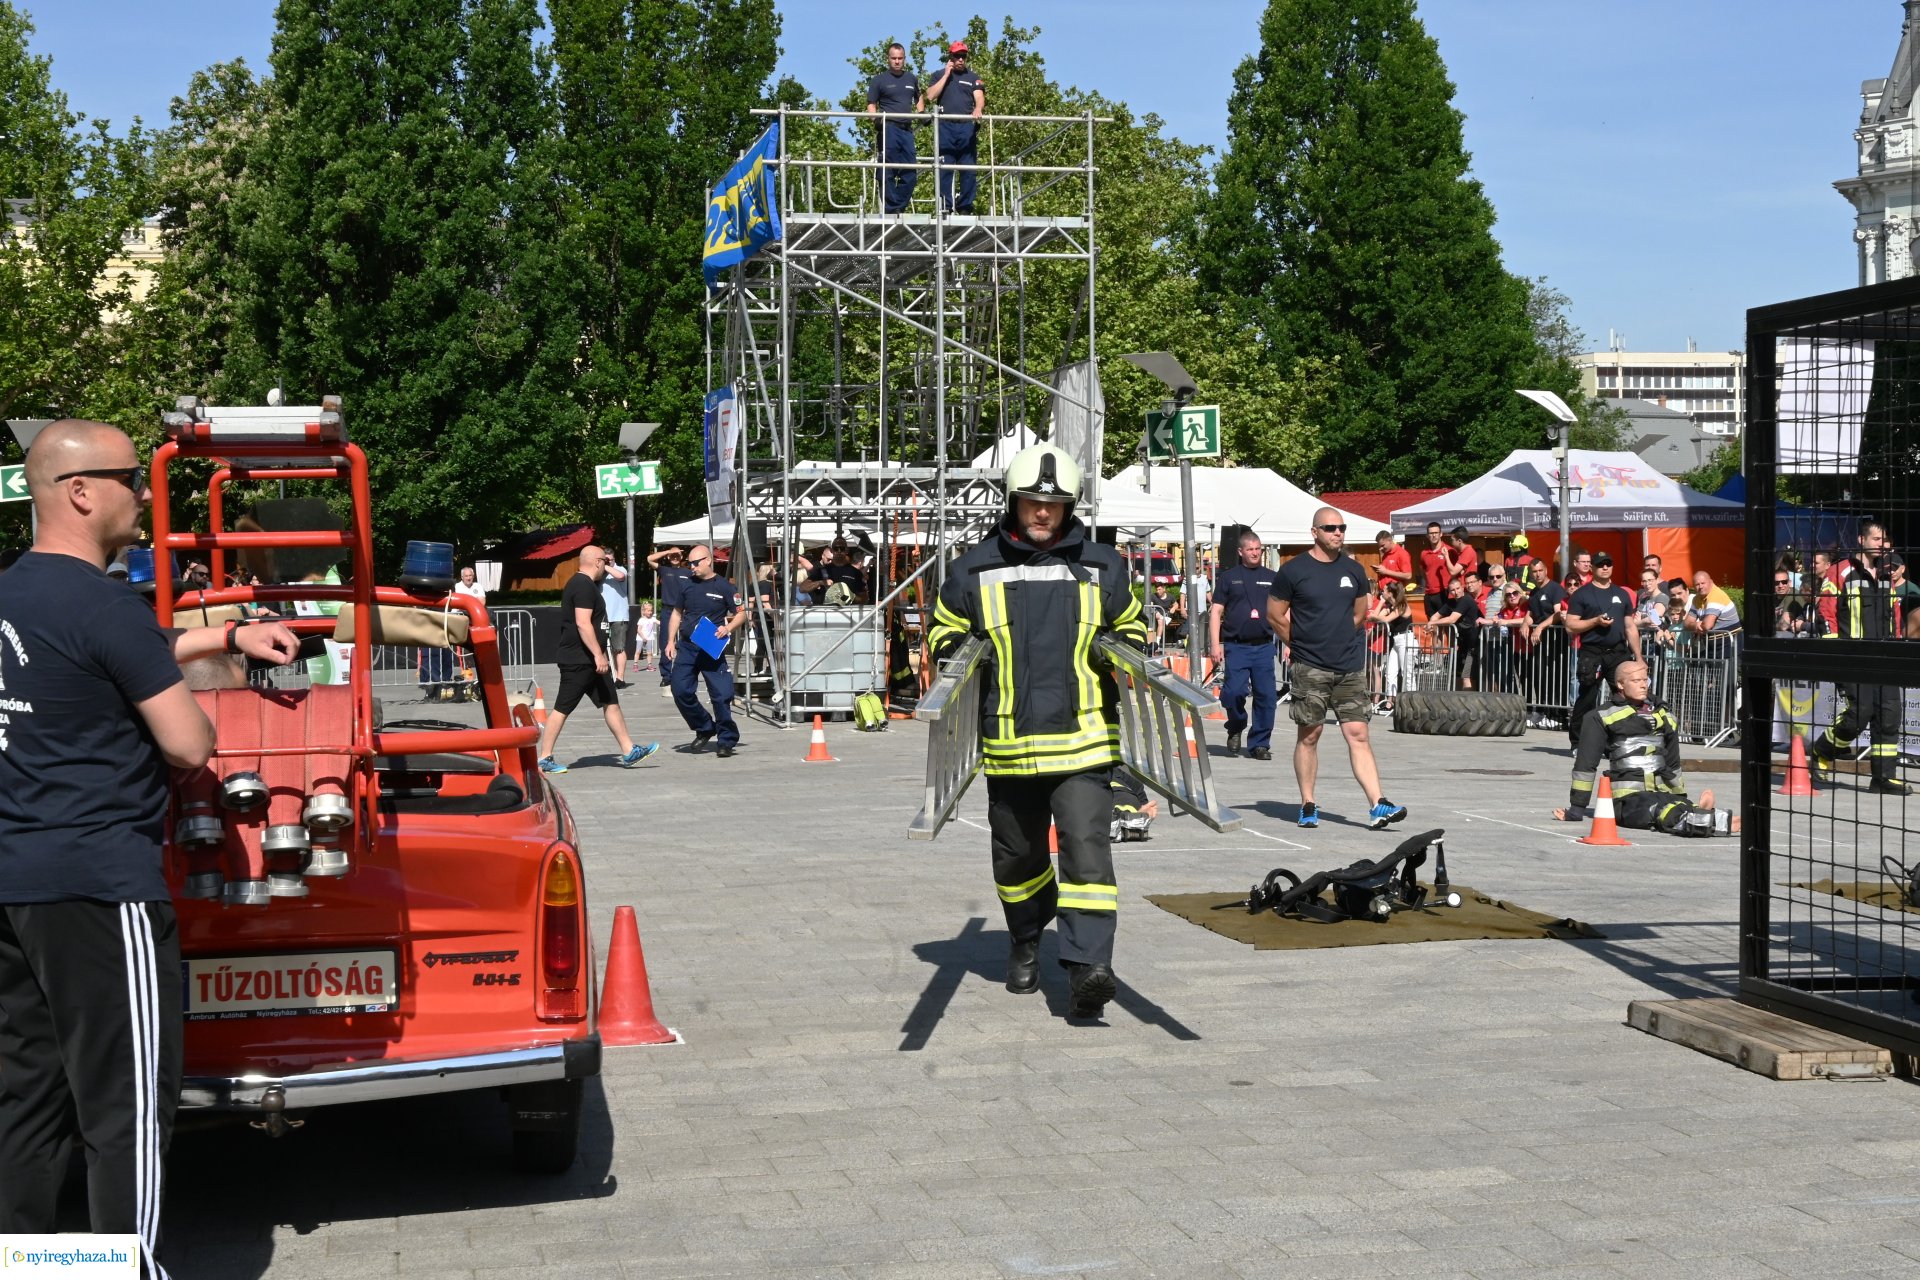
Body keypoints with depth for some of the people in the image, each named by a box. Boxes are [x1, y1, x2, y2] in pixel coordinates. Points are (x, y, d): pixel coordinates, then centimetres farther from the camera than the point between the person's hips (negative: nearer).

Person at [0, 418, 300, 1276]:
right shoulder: (100, 604, -16)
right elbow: (191, 746, -14)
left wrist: (229, 636, 26)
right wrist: (192, 707, 7)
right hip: (99, 884, -9)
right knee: (128, 1111, -2)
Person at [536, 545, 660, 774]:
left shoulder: (580, 584, 18)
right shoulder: (584, 586, -16)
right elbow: (583, 623, -25)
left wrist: (600, 654, 29)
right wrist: (598, 655, -25)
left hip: (590, 660, 11)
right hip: (578, 661, -11)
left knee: (611, 703, 10)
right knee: (562, 708, -5)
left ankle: (629, 751, 12)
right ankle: (544, 759, -1)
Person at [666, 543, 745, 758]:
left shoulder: (724, 587, -4)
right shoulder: (687, 586, 10)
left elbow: (741, 613, 1)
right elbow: (676, 613, 20)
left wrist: (728, 628, -17)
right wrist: (671, 641, 11)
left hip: (712, 649, -5)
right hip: (686, 647, 5)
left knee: (721, 695, -6)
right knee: (681, 691, -1)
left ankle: (727, 740, 7)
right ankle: (704, 729, 18)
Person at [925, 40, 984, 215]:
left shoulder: (973, 77, 16)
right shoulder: (940, 75, 15)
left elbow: (980, 98, 2)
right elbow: (930, 96, 0)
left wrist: (978, 109, -22)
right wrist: (947, 75, 0)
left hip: (967, 127, 1)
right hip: (945, 127, -1)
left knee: (969, 169, -3)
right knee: (944, 168, -7)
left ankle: (965, 206, 2)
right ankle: (945, 206, -6)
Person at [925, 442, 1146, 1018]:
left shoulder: (1101, 567, 8)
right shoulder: (975, 569, 5)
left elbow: (1131, 626, 21)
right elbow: (943, 631, 16)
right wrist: (957, 649, -6)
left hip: (1084, 741, -1)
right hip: (1008, 744, 1)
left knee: (1087, 850, -15)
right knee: (1017, 854, 16)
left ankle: (1088, 967, -20)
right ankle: (1025, 943, 42)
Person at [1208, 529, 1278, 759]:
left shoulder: (1271, 577, 13)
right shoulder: (1229, 576, 7)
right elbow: (1215, 612, 4)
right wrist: (1214, 644, -6)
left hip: (1264, 646, 2)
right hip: (1236, 647, -2)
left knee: (1267, 697, -1)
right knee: (1234, 692, -12)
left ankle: (1259, 744, 10)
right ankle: (1236, 727, 16)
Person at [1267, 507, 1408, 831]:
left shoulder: (1354, 570, 8)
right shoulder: (1293, 571, -4)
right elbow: (1274, 614, 2)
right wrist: (1302, 644, 5)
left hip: (1350, 667, 3)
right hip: (1310, 668, -3)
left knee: (1358, 734, -3)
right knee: (1308, 735, 3)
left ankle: (1377, 806, -8)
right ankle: (1308, 806, 14)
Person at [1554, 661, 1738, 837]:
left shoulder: (1663, 716, 22)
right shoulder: (1602, 718, 5)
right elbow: (1585, 764, 4)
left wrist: (1682, 799, 32)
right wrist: (1576, 809, 3)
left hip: (1662, 795, 8)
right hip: (1628, 798, -8)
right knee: (1666, 813, -40)